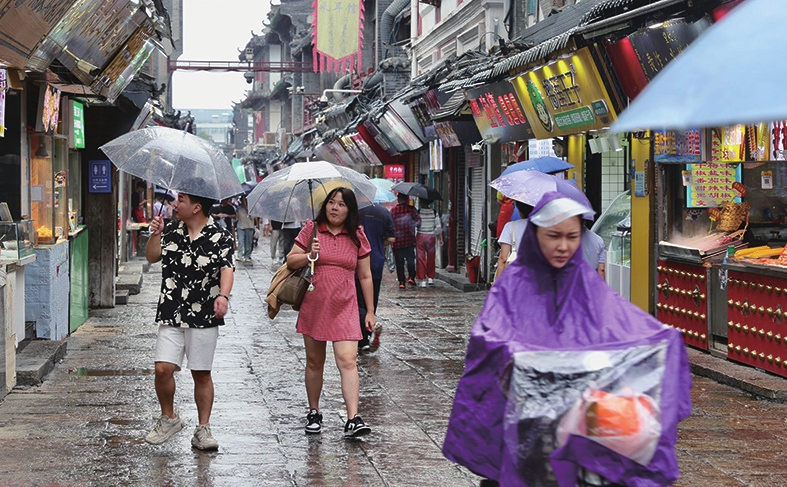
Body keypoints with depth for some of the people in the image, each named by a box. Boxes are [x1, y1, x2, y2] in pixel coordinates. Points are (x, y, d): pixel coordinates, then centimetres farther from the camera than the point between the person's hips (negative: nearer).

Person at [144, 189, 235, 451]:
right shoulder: (171, 230, 8)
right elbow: (152, 257, 18)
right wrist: (155, 235, -1)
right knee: (163, 368, -8)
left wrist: (223, 295, -34)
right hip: (171, 314, 3)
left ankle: (203, 429, 16)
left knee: (201, 374, 5)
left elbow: (227, 269, -15)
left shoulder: (220, 236, -5)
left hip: (203, 317, -3)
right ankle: (169, 418, 15)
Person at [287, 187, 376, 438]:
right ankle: (314, 412, 26)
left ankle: (353, 419, -18)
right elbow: (290, 261, 5)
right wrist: (309, 256, -16)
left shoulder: (357, 236, 5)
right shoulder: (311, 230, 3)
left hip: (344, 308, -1)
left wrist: (370, 311, 9)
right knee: (315, 362, 10)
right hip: (313, 306, 1)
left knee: (347, 360, -13)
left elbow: (365, 276, 10)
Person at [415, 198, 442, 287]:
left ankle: (422, 280, -2)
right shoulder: (434, 213, -2)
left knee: (420, 258, 2)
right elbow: (438, 227, -1)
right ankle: (430, 278, 23)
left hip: (420, 236, -2)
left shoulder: (418, 213, -9)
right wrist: (441, 238, 5)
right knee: (431, 258, 17)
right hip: (431, 237, 2)